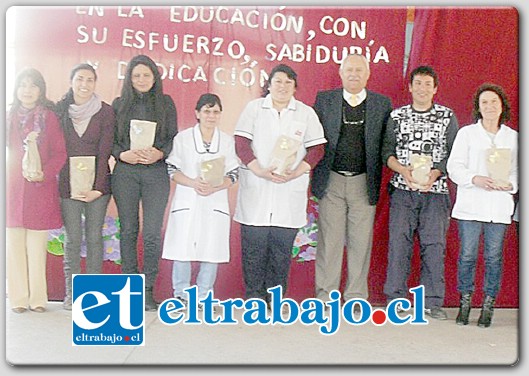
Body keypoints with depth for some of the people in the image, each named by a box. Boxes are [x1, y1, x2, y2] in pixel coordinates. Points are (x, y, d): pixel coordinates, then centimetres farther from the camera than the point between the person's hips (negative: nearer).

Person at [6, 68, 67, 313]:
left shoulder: (49, 117, 5)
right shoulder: (8, 117, 11)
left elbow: (60, 153, 0)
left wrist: (45, 174, -14)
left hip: (40, 188, -2)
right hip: (11, 189, 2)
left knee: (37, 245, -2)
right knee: (14, 243, 0)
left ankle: (37, 297, 5)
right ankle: (18, 298, 6)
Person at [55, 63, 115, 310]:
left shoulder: (105, 112, 1)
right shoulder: (59, 110, 5)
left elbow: (104, 152, -4)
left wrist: (98, 187, -10)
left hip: (97, 183, -1)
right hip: (68, 183, 1)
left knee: (94, 236, 2)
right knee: (72, 238, 1)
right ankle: (71, 292, 9)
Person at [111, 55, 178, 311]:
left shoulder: (165, 103, 10)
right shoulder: (119, 104, 11)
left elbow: (173, 138, 7)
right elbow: (109, 140, 9)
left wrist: (159, 153, -11)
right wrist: (123, 154, -10)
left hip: (156, 172, -1)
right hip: (125, 172, 1)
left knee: (153, 232, -6)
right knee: (128, 230, 4)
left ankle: (148, 289, 3)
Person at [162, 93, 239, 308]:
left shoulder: (227, 141, 8)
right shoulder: (182, 138, 3)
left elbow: (233, 174, 7)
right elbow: (172, 170, 2)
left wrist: (216, 187, -12)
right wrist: (192, 183, -15)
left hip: (215, 203, 1)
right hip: (186, 202, -1)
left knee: (212, 251, 2)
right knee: (182, 249, -2)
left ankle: (202, 296, 15)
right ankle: (180, 294, 13)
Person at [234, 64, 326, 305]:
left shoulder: (306, 113, 10)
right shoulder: (253, 108, 8)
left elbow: (317, 149, 5)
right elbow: (241, 144, 0)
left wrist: (295, 173, -11)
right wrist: (261, 171, -13)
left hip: (290, 189, 1)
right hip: (255, 188, 0)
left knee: (282, 246, 2)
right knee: (254, 244, 0)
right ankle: (254, 295, 10)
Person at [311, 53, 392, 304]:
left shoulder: (382, 104, 7)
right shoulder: (324, 99, 7)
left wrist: (377, 180, -3)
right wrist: (315, 174, -2)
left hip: (364, 183, 0)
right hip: (331, 181, 0)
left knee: (360, 241, 4)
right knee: (329, 239, 3)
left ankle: (356, 297, 14)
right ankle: (326, 295, 13)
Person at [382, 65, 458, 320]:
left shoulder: (448, 117, 8)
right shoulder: (397, 116, 10)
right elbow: (387, 151, 7)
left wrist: (434, 174, -13)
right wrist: (403, 170, -11)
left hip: (435, 190, 0)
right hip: (402, 188, 1)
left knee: (434, 244, -3)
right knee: (399, 242, -2)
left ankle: (433, 302, 4)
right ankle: (395, 299, 8)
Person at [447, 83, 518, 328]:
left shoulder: (513, 137, 12)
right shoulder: (466, 133, 7)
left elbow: (518, 172, 11)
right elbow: (454, 167, 0)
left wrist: (509, 184, -11)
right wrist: (475, 179, -17)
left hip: (499, 206, 1)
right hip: (470, 204, -1)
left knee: (494, 256, 2)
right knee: (467, 254, -1)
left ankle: (488, 306, 12)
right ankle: (465, 304, 12)